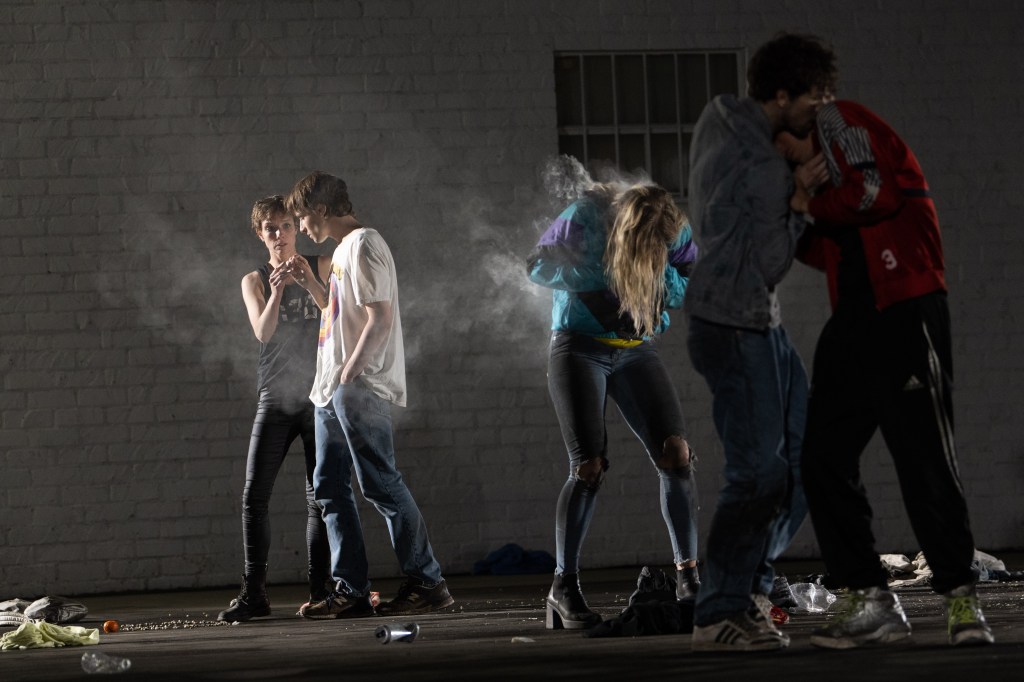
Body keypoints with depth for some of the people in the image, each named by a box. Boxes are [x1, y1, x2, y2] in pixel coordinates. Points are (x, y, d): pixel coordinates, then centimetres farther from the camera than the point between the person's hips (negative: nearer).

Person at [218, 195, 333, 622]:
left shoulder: (321, 267, 6)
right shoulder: (255, 281, 9)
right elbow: (263, 332, -7)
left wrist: (310, 283, -21)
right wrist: (277, 291, -23)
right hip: (276, 398, 1)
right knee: (254, 496, -7)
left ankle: (320, 590, 2)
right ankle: (254, 593, -5)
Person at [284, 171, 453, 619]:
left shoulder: (363, 246, -10)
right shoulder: (342, 250, 20)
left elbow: (380, 317, -18)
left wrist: (350, 373, -21)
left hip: (361, 388, -10)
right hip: (333, 391, 10)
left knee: (380, 484, -10)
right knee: (330, 487, 6)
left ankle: (426, 582, -7)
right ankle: (350, 590, 6)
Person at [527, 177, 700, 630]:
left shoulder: (675, 232, -8)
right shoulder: (584, 218, -18)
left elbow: (686, 293, -3)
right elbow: (539, 266, -10)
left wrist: (656, 269, -22)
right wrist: (599, 274, -22)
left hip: (636, 351, 4)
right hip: (579, 349, -4)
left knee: (675, 455, -11)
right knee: (589, 468, -13)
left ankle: (688, 579, -4)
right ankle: (564, 588, -5)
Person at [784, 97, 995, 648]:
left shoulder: (838, 121, -3)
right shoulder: (819, 164, 25)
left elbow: (876, 192, -19)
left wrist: (811, 204, -6)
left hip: (905, 314, -10)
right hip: (855, 322, 10)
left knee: (924, 457, -9)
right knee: (824, 458, 1)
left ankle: (961, 599, -2)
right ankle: (873, 602, 2)